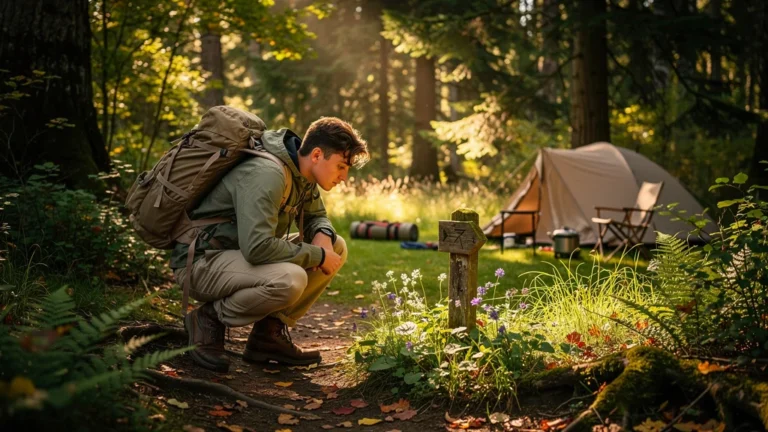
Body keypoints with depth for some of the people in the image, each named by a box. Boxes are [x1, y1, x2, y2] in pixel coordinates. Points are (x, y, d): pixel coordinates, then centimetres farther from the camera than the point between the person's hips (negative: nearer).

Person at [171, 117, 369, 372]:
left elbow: (317, 217, 21)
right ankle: (209, 319, -10)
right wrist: (317, 255, -22)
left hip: (239, 255, 10)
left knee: (337, 248, 2)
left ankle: (270, 332, 1)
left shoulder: (302, 175, 4)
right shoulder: (267, 174, -25)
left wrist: (324, 235, -5)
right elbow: (256, 247, -34)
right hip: (201, 262, -10)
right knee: (290, 280, -36)